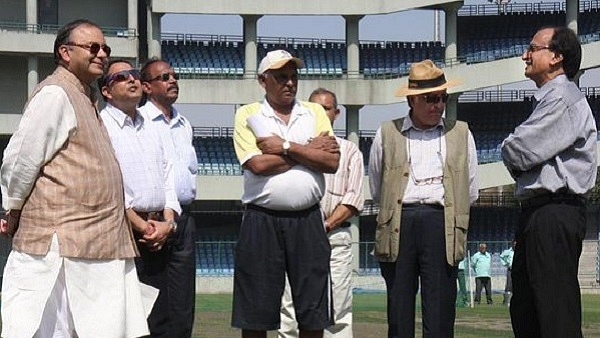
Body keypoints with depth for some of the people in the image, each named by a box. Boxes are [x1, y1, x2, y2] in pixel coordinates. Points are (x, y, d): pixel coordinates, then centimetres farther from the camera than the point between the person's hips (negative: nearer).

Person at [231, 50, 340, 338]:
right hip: (262, 220, -2)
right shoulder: (248, 115, 4)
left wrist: (285, 147, -7)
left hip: (307, 220, 3)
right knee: (255, 313, 1)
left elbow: (331, 162, -1)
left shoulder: (314, 113, 12)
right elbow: (257, 164, -12)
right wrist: (310, 150, -4)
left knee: (313, 313, 4)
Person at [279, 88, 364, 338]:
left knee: (337, 312, -6)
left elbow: (353, 198, 5)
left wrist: (326, 225, -8)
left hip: (334, 236, -1)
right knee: (290, 309, -4)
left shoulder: (349, 151, 15)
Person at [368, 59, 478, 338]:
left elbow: (470, 192, 17)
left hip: (441, 224, 0)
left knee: (440, 314, -5)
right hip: (397, 226, 0)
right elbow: (377, 190, 18)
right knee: (399, 311, 1)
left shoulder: (461, 134, 13)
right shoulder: (387, 135, 11)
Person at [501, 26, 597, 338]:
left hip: (554, 214, -11)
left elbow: (519, 152, -16)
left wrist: (509, 149, 5)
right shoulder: (547, 99, 22)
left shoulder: (563, 99, -11)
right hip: (536, 211, 11)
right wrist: (517, 154, 1)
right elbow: (519, 162, 22)